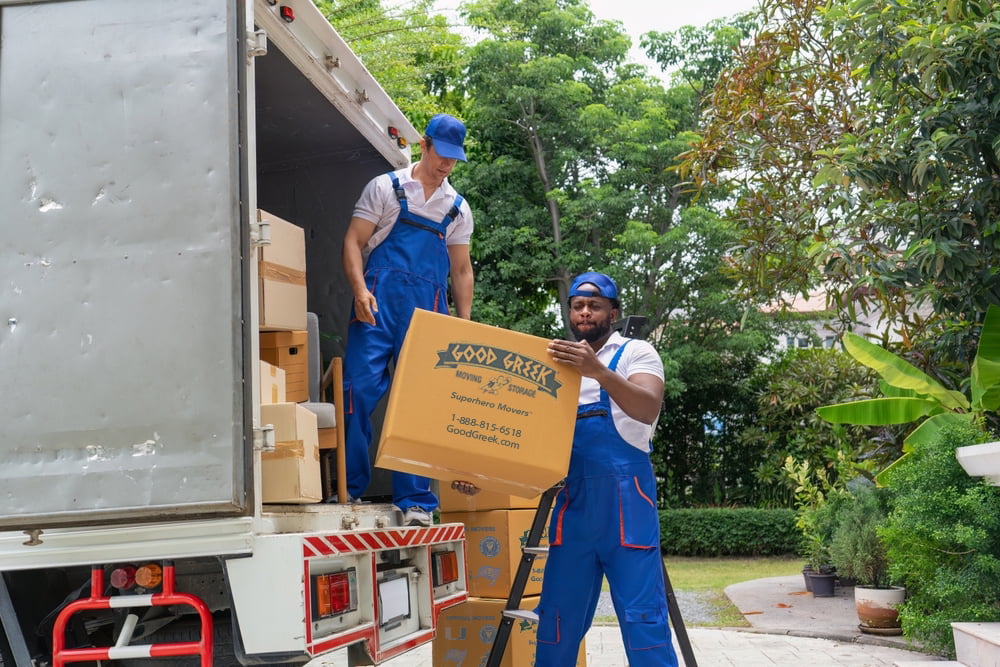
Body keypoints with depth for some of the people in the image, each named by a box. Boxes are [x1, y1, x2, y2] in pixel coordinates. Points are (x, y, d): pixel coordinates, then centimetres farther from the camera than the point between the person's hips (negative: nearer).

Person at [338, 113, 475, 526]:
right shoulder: (386, 187, 8)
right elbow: (354, 240, 2)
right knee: (360, 387, -11)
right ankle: (350, 487, -1)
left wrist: (465, 326, 9)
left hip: (429, 307, 3)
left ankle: (415, 499, 2)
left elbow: (461, 270, 18)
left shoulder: (458, 209, 17)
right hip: (379, 299, -2)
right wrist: (360, 289, -15)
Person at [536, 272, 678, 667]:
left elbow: (648, 409, -16)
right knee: (558, 616, 6)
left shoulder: (636, 353, 3)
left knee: (642, 615, -6)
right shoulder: (560, 362, 18)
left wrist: (599, 371, -31)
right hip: (572, 500, 5)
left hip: (624, 498, -4)